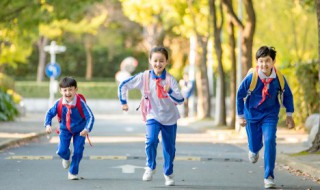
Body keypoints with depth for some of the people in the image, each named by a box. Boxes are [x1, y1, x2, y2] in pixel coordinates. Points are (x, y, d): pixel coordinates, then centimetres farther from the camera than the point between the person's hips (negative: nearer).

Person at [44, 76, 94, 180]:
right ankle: (67, 157, 32)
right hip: (65, 129, 2)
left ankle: (73, 173, 16)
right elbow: (50, 113, -8)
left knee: (78, 151, -5)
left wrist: (87, 129, -42)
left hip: (79, 130, -2)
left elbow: (90, 116, -28)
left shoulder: (80, 103, -28)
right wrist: (48, 125, -25)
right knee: (61, 151, -8)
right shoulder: (59, 103, -20)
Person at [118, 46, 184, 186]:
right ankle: (150, 167, -2)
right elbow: (123, 86, -3)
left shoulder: (170, 79, -13)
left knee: (169, 148, 9)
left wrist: (170, 91, -36)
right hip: (153, 116, -1)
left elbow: (180, 100, -20)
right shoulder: (144, 77, -12)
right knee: (151, 140, -25)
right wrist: (123, 102, 0)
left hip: (170, 118, 1)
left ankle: (168, 174, 32)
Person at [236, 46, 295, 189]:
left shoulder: (278, 78, -18)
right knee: (254, 144, 10)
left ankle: (269, 177, -11)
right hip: (252, 114, 0)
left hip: (270, 115, 0)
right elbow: (240, 95, -6)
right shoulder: (251, 77, -22)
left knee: (270, 141, -18)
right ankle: (254, 150, 52)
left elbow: (288, 95, 1)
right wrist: (240, 116, -2)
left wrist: (289, 115, 2)